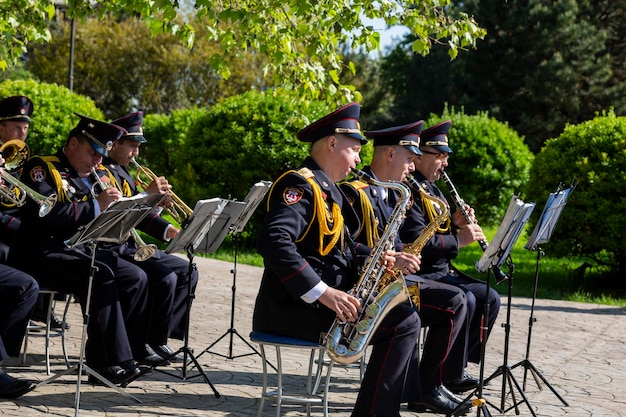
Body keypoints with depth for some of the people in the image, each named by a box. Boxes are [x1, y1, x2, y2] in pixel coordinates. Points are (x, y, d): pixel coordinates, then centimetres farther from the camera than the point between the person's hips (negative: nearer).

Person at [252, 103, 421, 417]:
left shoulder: (326, 189, 19)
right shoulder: (300, 185, -13)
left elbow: (338, 244, 25)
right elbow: (273, 242, -29)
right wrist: (322, 291, -32)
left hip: (320, 301, 10)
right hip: (295, 306, -10)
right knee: (405, 322, -14)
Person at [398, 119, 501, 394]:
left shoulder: (431, 189, 17)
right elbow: (416, 241, -25)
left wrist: (454, 224, 1)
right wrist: (459, 240, -21)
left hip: (441, 270, 11)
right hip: (419, 274, -10)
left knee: (490, 299, 3)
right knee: (464, 299, -28)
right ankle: (449, 373, -16)